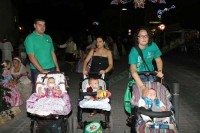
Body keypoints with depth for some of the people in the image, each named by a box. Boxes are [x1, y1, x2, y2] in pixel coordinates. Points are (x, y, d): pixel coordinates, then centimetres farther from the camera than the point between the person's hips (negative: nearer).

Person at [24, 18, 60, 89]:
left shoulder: (48, 37, 12)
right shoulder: (30, 38, -5)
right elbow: (31, 57, -13)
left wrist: (57, 67, 10)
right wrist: (42, 70, -20)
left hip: (51, 68, 5)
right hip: (37, 70, -4)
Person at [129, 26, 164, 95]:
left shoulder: (153, 46, -11)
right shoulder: (134, 51, -23)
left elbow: (158, 60, 4)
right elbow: (133, 70, -34)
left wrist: (160, 71, -17)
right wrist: (142, 86, -46)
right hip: (138, 75, -3)